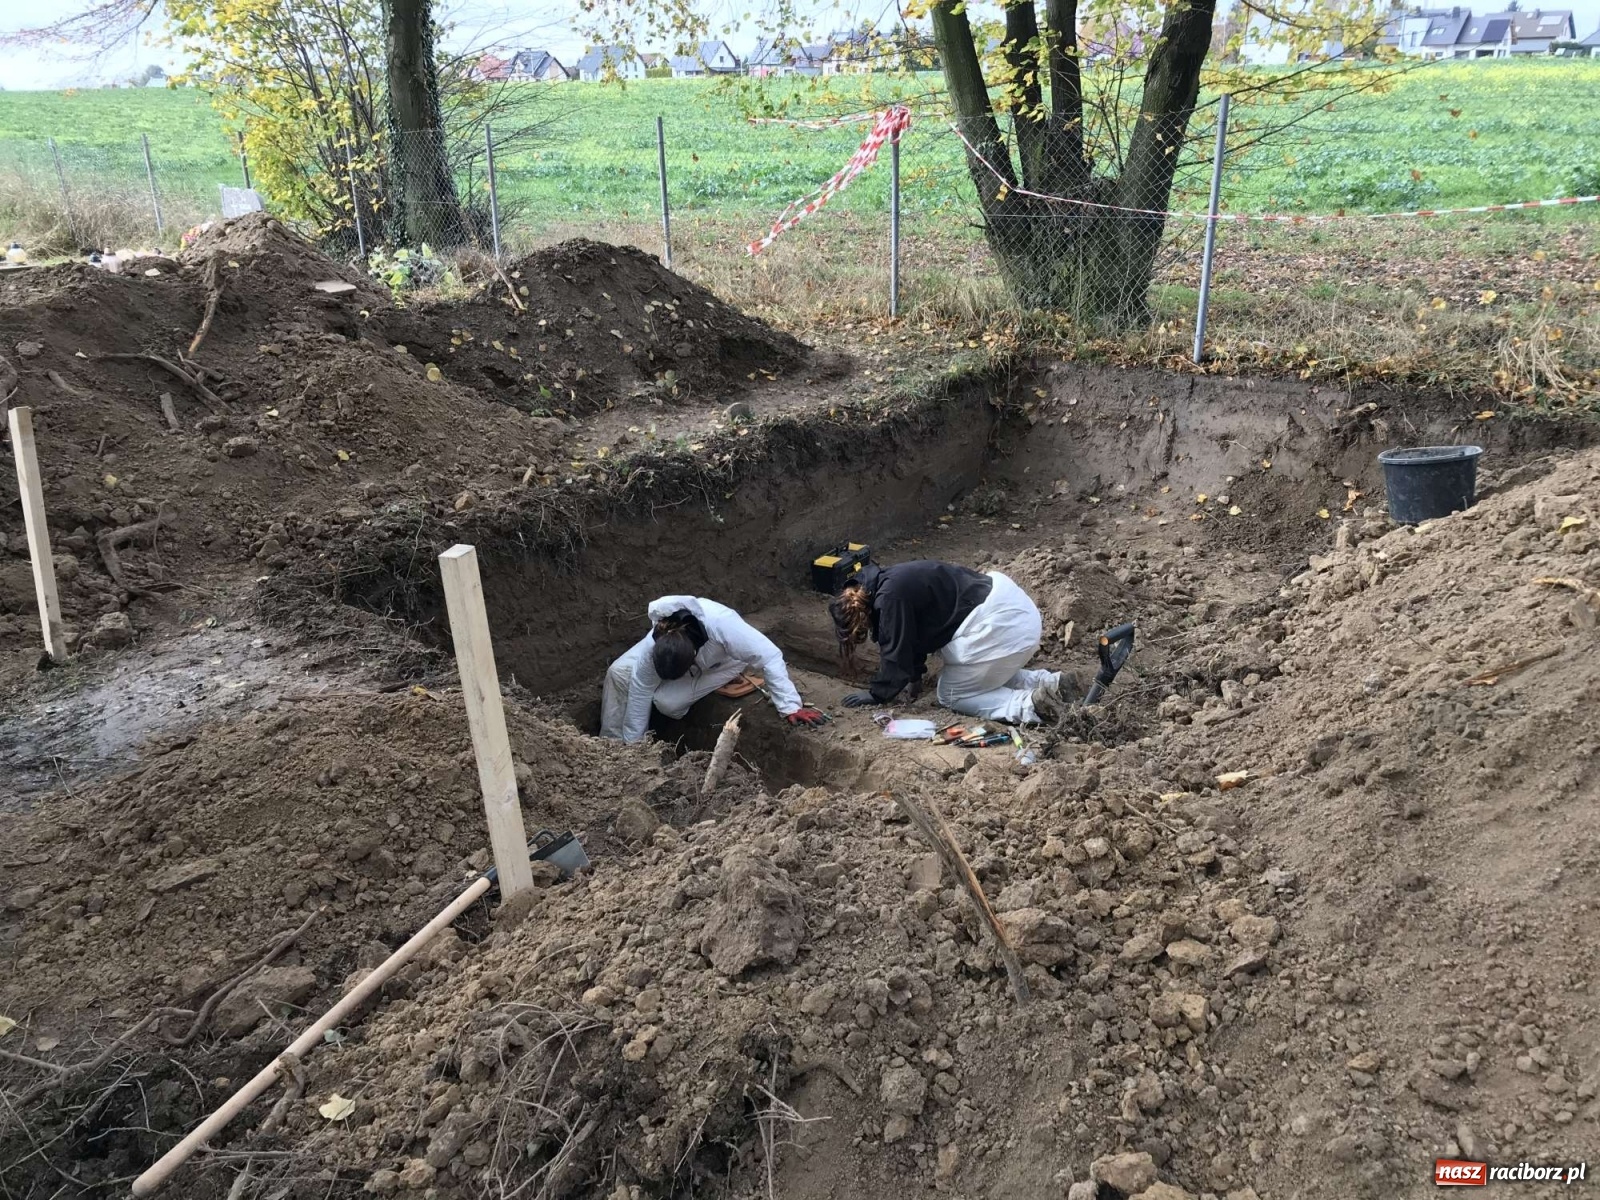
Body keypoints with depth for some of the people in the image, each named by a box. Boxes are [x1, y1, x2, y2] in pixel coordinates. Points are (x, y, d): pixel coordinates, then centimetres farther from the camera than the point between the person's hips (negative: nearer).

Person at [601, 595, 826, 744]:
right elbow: (639, 696, -22)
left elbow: (769, 657, -40)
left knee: (667, 700, -24)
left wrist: (791, 708, -42)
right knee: (618, 672, -14)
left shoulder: (721, 625, -46)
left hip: (724, 660, -3)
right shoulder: (652, 648, -34)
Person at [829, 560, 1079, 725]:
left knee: (950, 695, 4)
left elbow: (896, 648, -10)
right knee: (987, 675, 28)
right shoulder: (888, 581, 14)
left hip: (1002, 625, -10)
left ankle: (1029, 704, -11)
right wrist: (915, 675, 27)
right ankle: (1049, 682, 17)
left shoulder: (890, 596, -16)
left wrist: (877, 694, 2)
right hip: (1010, 606, 10)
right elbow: (913, 634, 26)